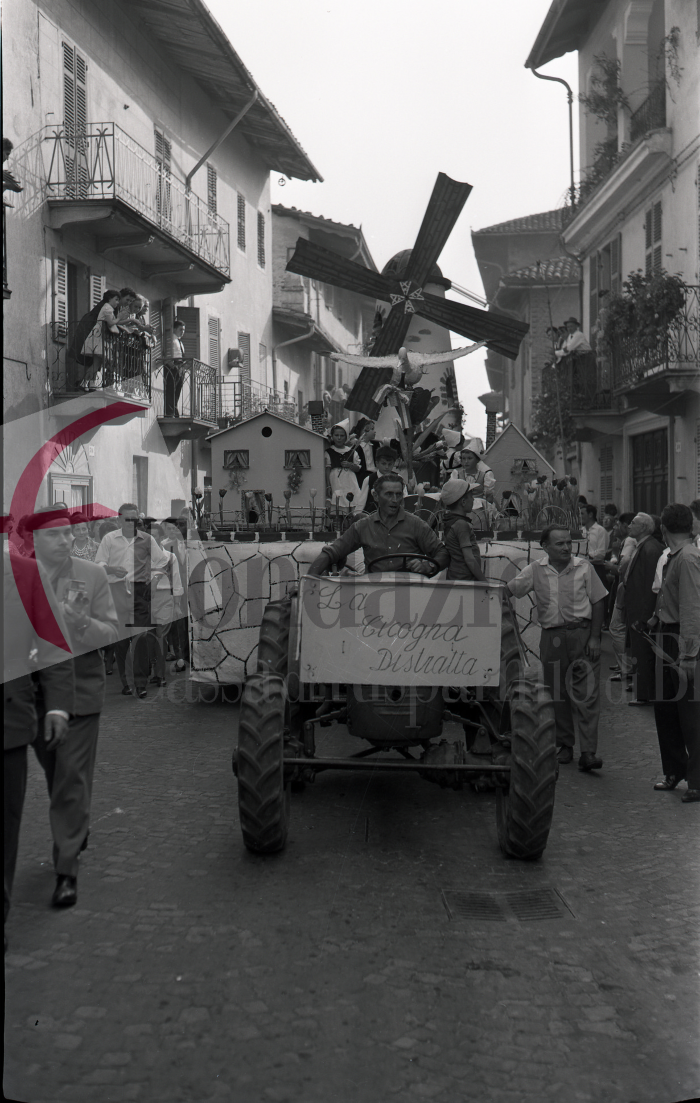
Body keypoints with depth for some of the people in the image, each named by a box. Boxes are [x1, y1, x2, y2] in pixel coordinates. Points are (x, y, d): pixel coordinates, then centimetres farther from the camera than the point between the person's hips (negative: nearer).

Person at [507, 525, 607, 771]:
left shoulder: (583, 567, 1)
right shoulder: (535, 570, 3)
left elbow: (598, 602, 4)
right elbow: (508, 590, 5)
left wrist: (594, 637, -2)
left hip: (582, 633, -2)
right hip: (551, 637, 2)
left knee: (587, 694, -6)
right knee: (557, 694, 9)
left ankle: (588, 752, -7)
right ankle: (565, 745, 23)